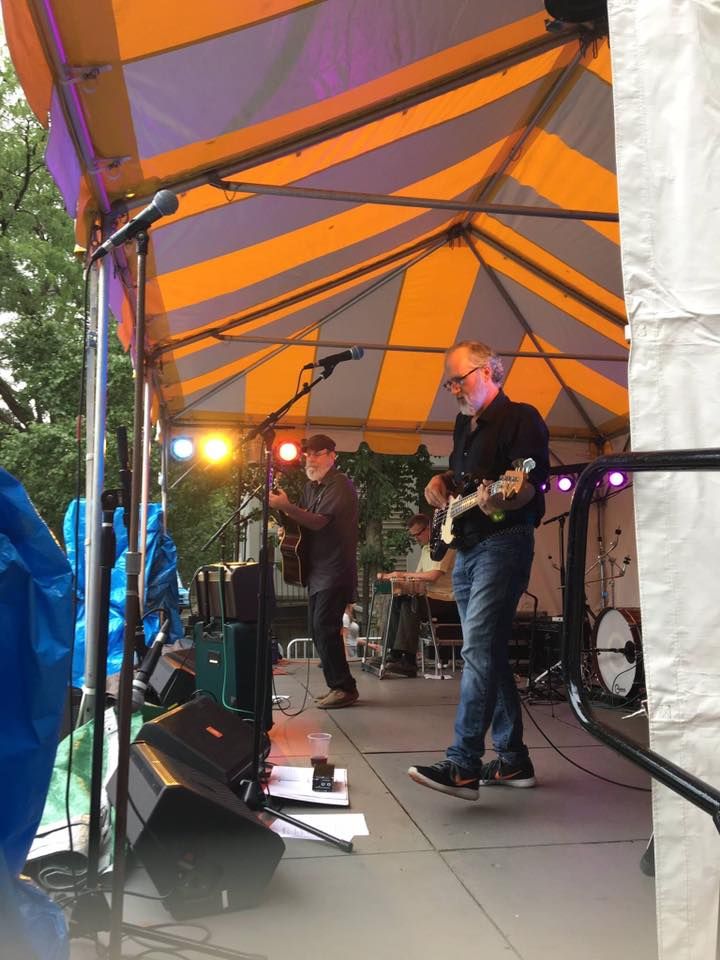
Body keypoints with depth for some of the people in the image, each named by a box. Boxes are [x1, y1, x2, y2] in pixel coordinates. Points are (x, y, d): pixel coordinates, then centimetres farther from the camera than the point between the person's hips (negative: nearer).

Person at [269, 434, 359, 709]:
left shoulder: (340, 485, -12)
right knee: (317, 629, 9)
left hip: (336, 569, -9)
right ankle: (336, 686, 18)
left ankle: (345, 688, -5)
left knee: (324, 626, -14)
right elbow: (305, 522, 21)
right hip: (317, 569, 9)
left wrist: (286, 507, -29)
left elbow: (319, 521, -23)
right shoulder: (311, 487, 16)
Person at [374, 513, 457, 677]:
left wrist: (403, 575, -14)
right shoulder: (425, 549, 19)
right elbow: (419, 576, 14)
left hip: (447, 601, -9)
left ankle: (409, 662, -30)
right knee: (397, 602, -8)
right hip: (430, 597, 9)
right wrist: (390, 576, -1)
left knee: (410, 605, -27)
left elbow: (433, 576, -22)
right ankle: (395, 653, -9)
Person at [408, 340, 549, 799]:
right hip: (466, 548, 9)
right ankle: (512, 760, 19)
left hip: (503, 542, -9)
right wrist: (441, 482, 12)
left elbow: (533, 485, -17)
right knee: (490, 654, 10)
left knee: (479, 651, -16)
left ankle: (463, 764, -16)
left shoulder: (521, 418, -6)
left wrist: (500, 502, -37)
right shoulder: (465, 425, 19)